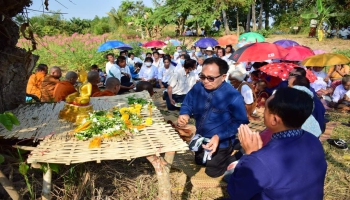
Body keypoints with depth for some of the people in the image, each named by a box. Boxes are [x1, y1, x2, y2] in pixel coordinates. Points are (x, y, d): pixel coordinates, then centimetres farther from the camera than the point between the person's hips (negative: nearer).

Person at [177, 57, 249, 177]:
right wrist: (184, 115, -24)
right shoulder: (198, 88, -14)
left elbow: (240, 122, -27)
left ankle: (240, 156, 27)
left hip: (221, 143, -6)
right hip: (201, 139, 7)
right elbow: (187, 105, 0)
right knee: (199, 162, 29)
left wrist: (219, 136, -38)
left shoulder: (233, 96, -30)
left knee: (212, 171, 12)